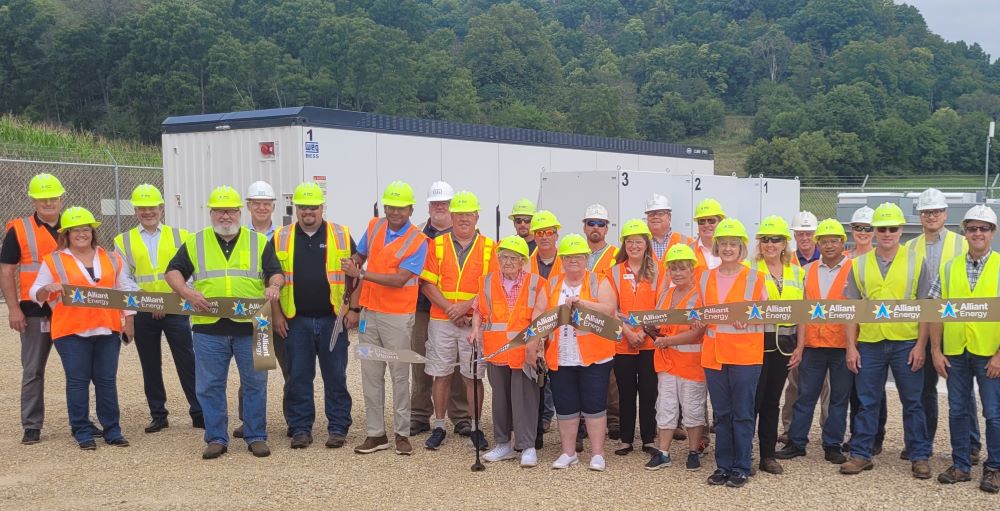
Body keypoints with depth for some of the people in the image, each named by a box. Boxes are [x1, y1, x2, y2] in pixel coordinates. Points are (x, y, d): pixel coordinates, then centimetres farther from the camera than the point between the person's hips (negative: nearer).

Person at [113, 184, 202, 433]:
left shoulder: (179, 236, 7)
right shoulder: (123, 241, 7)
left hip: (176, 310, -1)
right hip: (142, 314, 1)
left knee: (187, 362, -2)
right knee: (150, 366, 9)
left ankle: (199, 413, 5)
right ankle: (158, 415, 19)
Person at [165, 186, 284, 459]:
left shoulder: (259, 242, 9)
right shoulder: (195, 243, 10)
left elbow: (276, 272, 8)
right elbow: (173, 271, 11)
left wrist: (274, 286, -15)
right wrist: (187, 292, -8)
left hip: (250, 327, 0)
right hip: (208, 327, 1)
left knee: (255, 384, 4)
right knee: (210, 386, 4)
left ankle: (256, 437, 15)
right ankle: (216, 439, 15)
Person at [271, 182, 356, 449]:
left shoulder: (342, 235, 4)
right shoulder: (281, 238, 7)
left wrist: (354, 309, -2)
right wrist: (276, 314, 3)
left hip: (333, 319, -1)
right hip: (295, 321, 1)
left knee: (336, 377, 4)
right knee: (298, 377, 6)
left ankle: (338, 428, 13)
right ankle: (300, 428, 16)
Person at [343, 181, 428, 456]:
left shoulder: (418, 241, -10)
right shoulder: (374, 227, 7)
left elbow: (399, 279, -19)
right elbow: (359, 257, 19)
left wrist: (361, 274, -20)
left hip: (398, 317, -5)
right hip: (369, 312, 5)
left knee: (400, 376, 3)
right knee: (371, 376, 7)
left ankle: (402, 434, 12)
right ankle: (376, 434, 14)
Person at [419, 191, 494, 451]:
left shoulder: (489, 247, 4)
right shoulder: (437, 245, 6)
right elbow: (427, 284, 1)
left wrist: (466, 305, -13)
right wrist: (449, 309, -11)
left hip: (475, 321, -1)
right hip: (441, 321, 1)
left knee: (473, 377, 3)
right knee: (441, 375, 6)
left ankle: (476, 427, 15)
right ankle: (439, 427, 16)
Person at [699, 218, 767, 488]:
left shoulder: (754, 277, -2)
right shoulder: (706, 278, 10)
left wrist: (748, 319, -16)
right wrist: (701, 321, -1)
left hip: (745, 354, -4)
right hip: (714, 354, 4)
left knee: (742, 414, 1)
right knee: (721, 414, 10)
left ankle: (741, 468, 10)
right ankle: (723, 466, 19)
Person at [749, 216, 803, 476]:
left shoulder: (796, 272, 11)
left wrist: (800, 345, 10)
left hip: (783, 343, 4)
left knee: (772, 400, 11)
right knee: (752, 399, -2)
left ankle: (768, 455, 18)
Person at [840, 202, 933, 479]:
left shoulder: (916, 262, 1)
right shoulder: (859, 265, 5)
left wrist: (920, 345, -7)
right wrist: (851, 347, 1)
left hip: (906, 344, -1)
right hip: (869, 344, 2)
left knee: (912, 403, 6)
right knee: (867, 402, 8)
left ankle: (919, 456, 16)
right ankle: (861, 455, 16)